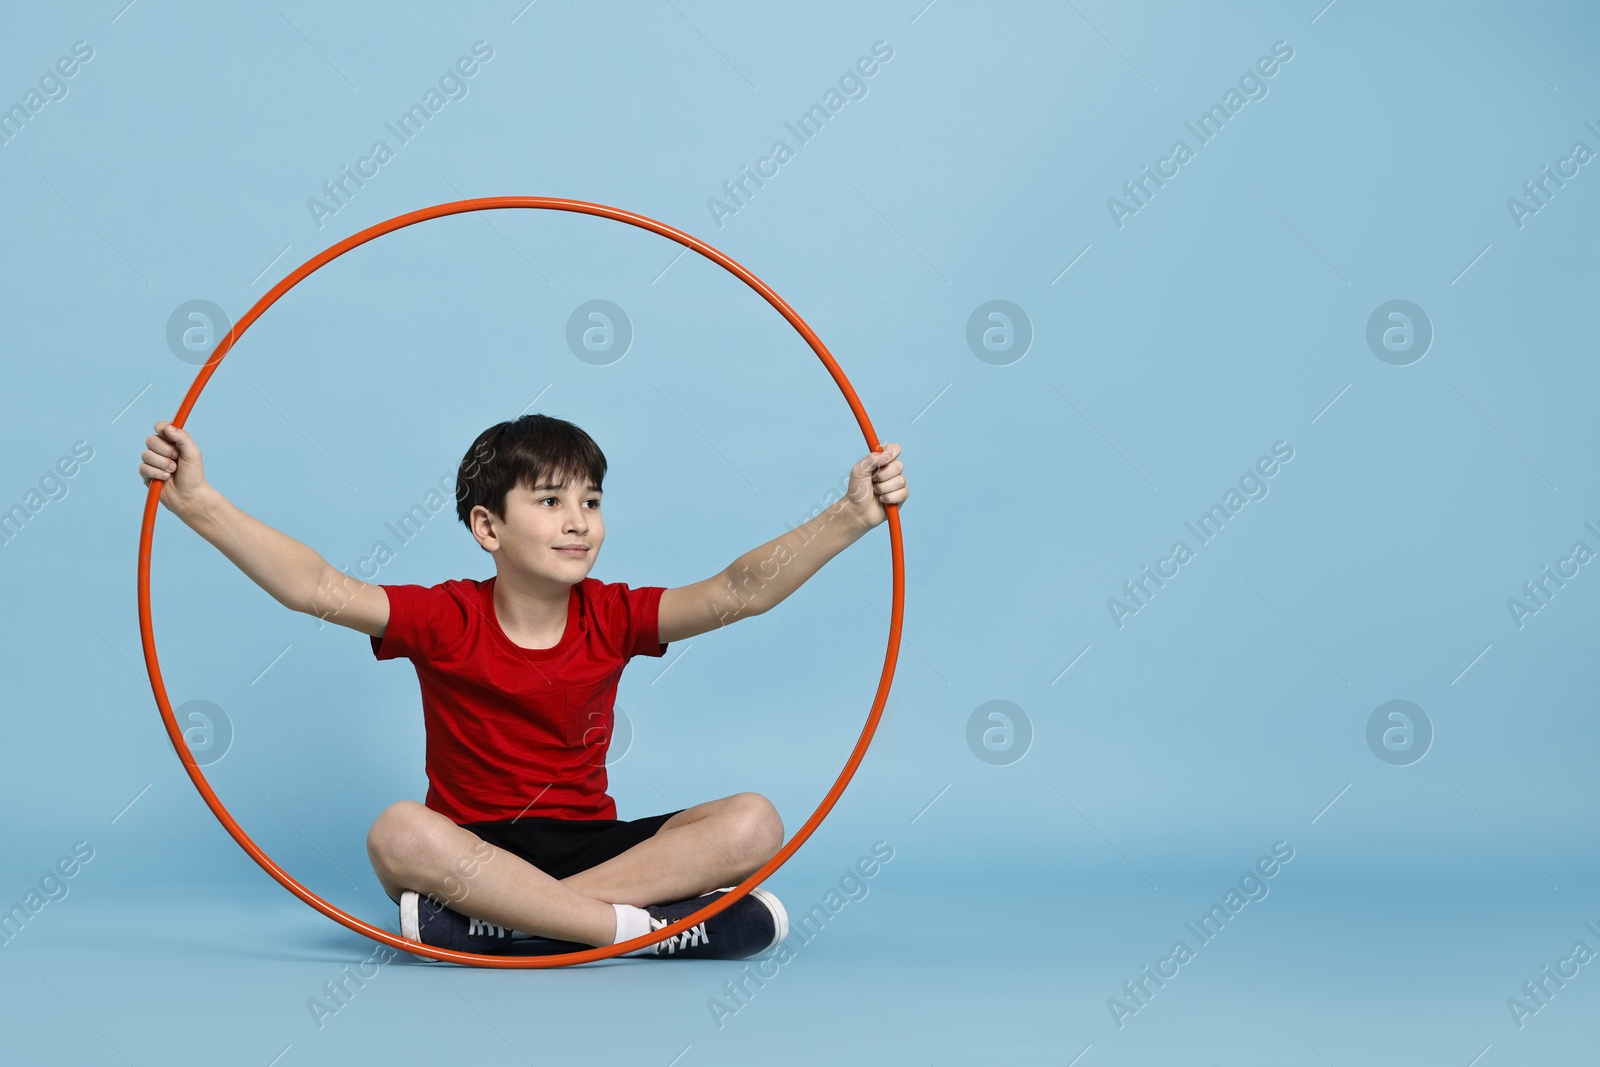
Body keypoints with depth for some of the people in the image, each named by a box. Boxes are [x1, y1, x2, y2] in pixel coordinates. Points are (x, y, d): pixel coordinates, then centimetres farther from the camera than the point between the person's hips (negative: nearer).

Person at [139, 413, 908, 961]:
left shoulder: (612, 618, -1)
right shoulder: (445, 620, -6)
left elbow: (737, 592, -13)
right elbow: (318, 589, -17)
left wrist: (850, 516, -26)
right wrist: (199, 503, -29)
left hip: (589, 845, 2)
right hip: (474, 848, -2)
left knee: (753, 823, -23)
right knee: (400, 834, -36)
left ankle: (487, 924, -32)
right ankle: (650, 925, -36)